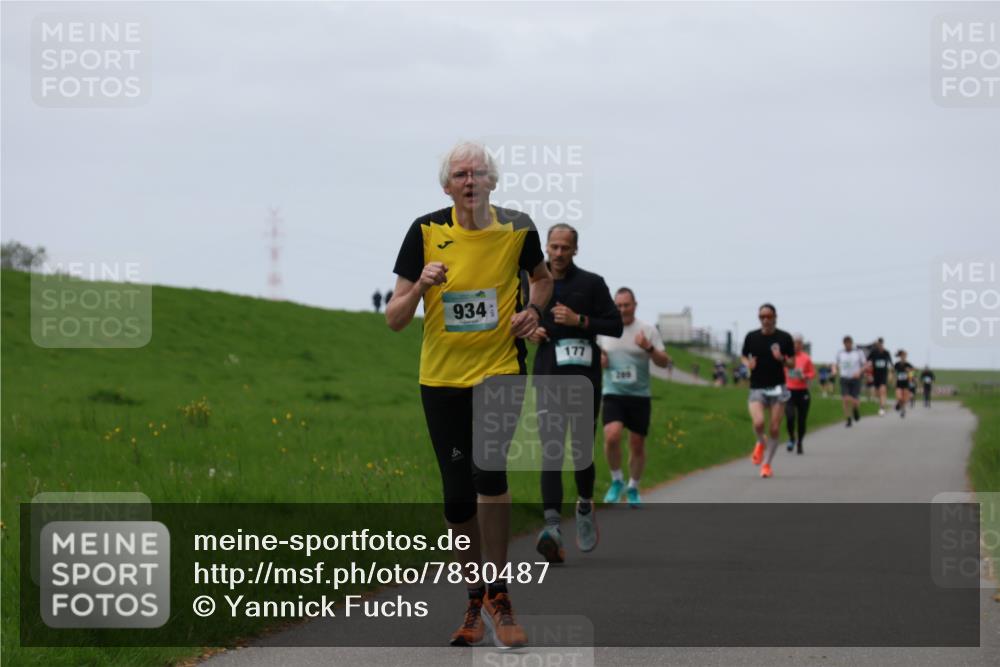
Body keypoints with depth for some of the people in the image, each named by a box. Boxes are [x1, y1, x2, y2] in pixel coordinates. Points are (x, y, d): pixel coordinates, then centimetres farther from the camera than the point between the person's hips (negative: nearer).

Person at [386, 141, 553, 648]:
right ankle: (476, 602, 22)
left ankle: (497, 597, -10)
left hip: (501, 369, -1)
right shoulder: (426, 232, -4)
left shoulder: (516, 228, -2)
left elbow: (541, 277, 21)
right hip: (441, 378, 1)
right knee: (457, 496, 5)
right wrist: (421, 286, -21)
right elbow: (394, 320, -3)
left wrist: (533, 309, 1)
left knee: (488, 470, -23)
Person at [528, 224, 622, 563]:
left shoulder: (592, 283, 2)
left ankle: (585, 506, 33)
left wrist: (579, 320, -12)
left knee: (582, 451, 2)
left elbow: (616, 326, 0)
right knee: (551, 451, -12)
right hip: (548, 378, 1)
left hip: (585, 376, -1)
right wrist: (528, 330, 1)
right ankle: (552, 526, -24)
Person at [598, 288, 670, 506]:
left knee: (637, 445, 5)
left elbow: (664, 362, -2)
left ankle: (633, 488, 26)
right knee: (612, 436, -22)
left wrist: (649, 348, -21)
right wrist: (598, 360, -6)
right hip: (613, 395, 0)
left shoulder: (648, 330, -1)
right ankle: (617, 480, 0)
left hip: (640, 396, 0)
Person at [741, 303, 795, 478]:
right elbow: (744, 357, 15)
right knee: (758, 422, -20)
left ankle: (766, 464, 13)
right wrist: (748, 364, -8)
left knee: (774, 429, -2)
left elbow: (792, 364, 5)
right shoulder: (751, 337, 2)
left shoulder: (784, 338, -1)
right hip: (757, 388, 0)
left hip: (777, 388, 0)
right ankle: (760, 443, 14)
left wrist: (782, 359, -17)